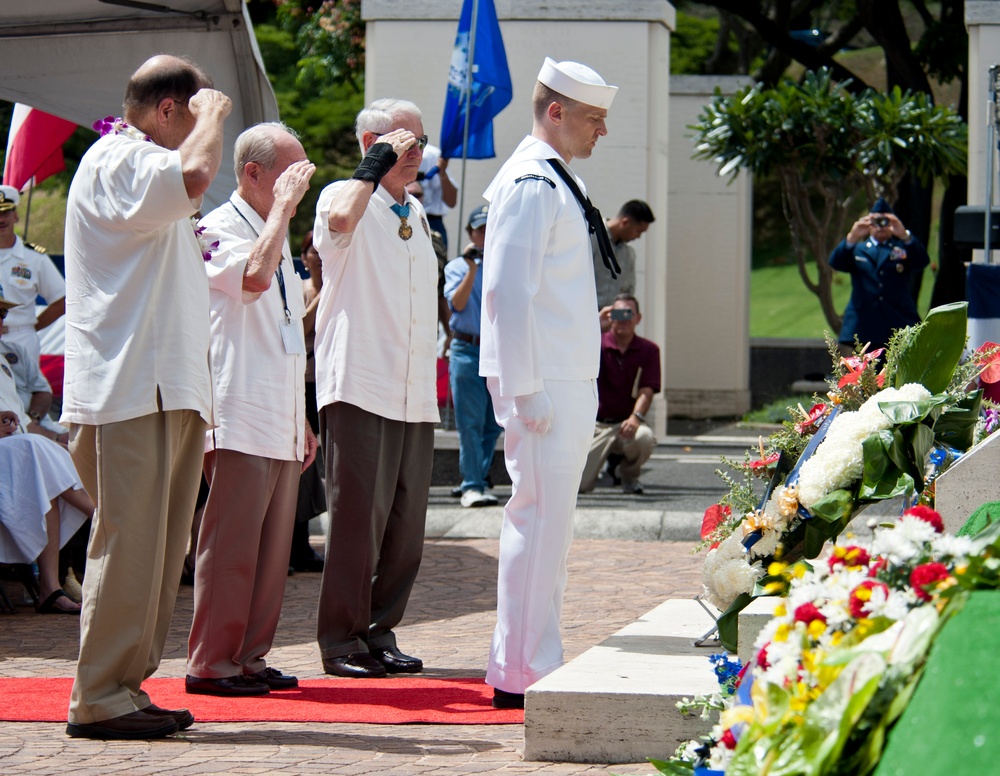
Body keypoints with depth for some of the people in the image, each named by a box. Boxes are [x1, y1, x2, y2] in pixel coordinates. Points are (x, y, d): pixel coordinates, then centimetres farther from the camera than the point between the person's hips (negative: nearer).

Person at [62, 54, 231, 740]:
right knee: (129, 544, -11)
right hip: (128, 395, -10)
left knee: (160, 552, 10)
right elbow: (192, 176, -32)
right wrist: (213, 112, -11)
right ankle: (99, 700, -8)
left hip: (167, 393, 10)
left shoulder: (141, 165, 25)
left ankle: (127, 688, 14)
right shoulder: (116, 161, -9)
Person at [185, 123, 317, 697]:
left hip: (281, 424, 9)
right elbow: (253, 276, -31)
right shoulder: (218, 230, -7)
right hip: (239, 418, -9)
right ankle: (211, 663, -4)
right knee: (232, 543, -8)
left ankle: (251, 656, 14)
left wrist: (302, 420, 24)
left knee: (273, 544, 8)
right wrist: (283, 204, -19)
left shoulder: (276, 235, 21)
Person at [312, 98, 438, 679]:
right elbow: (340, 219, -29)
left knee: (406, 520, 5)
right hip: (360, 387, -7)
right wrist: (377, 164, -17)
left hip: (415, 394, 7)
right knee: (359, 513, -8)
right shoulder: (344, 196, -2)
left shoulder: (417, 213, 21)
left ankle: (381, 633, 14)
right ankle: (342, 640, -2)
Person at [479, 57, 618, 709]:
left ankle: (536, 661, 20)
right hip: (543, 388, -10)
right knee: (539, 520, -9)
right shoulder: (532, 184, -13)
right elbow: (509, 293, -20)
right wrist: (523, 392, -22)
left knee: (549, 523, 13)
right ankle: (521, 671, -6)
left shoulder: (557, 182, 18)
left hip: (568, 386, 10)